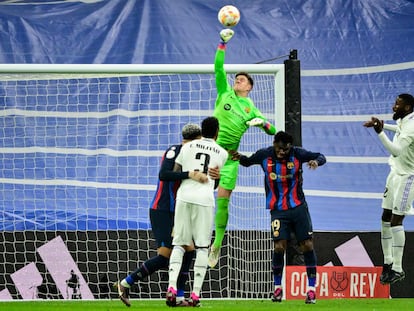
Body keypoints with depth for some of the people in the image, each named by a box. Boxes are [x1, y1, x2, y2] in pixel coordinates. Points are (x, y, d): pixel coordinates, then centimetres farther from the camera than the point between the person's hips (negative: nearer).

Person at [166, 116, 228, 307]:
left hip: (184, 196, 2)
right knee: (202, 247, 5)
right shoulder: (222, 153, 9)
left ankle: (171, 287, -10)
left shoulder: (188, 147, 11)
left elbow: (174, 174, 12)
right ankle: (196, 294, -1)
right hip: (204, 198, -1)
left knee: (179, 244, 7)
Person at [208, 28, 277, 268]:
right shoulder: (225, 93, 9)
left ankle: (217, 246, 2)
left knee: (223, 200, -4)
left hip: (230, 156, 0)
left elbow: (272, 131, 10)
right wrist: (223, 43, -7)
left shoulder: (251, 108, 10)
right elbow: (219, 68, 1)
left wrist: (262, 123, -12)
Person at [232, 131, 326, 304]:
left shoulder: (297, 154, -7)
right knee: (279, 247, -13)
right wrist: (239, 158, -10)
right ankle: (277, 288, 6)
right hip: (278, 210, -1)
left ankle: (311, 289, 5)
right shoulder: (265, 155, -5)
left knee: (307, 246, -4)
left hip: (298, 207, 1)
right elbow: (248, 162, 12)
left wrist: (316, 161, -22)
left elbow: (321, 157, 1)